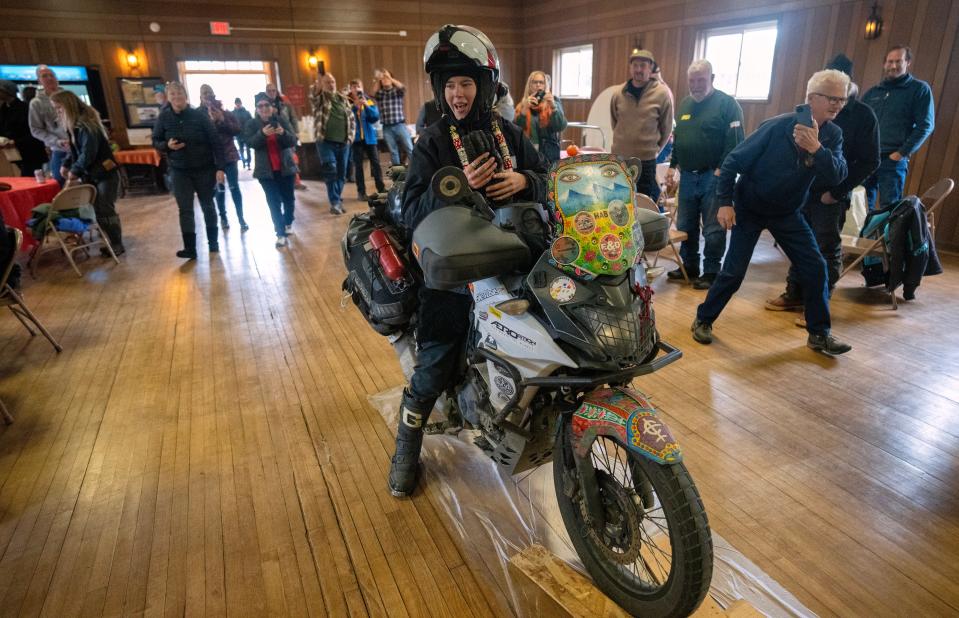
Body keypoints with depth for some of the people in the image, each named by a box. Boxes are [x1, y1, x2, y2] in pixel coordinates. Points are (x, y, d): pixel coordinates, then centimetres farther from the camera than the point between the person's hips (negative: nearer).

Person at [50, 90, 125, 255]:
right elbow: (75, 149, 19)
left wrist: (75, 171, -16)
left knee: (105, 210, -4)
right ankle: (111, 242, 15)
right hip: (91, 174, 9)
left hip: (105, 173, -9)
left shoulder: (86, 123, -17)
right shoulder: (73, 124, 11)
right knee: (99, 210, 8)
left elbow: (88, 152, -21)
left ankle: (117, 245, 6)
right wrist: (66, 164, 6)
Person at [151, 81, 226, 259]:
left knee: (208, 206, 12)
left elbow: (215, 142, -9)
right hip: (179, 171, 1)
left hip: (204, 168, -1)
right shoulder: (163, 117, -2)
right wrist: (167, 145, -18)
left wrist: (220, 167, -15)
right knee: (185, 210, -3)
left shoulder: (200, 115, -8)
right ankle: (190, 248, -2)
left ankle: (213, 241, 27)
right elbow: (156, 141, 6)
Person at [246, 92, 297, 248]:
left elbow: (293, 142, -8)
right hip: (266, 170, -1)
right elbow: (250, 143, -15)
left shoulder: (281, 120, 0)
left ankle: (288, 223, 38)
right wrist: (262, 133, -33)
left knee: (288, 198, 14)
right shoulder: (252, 124, -1)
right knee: (274, 202, -4)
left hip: (285, 167, 1)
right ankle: (280, 233, -1)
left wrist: (283, 133, -29)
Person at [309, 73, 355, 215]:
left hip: (343, 142, 4)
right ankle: (335, 202, -10)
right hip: (326, 142, -4)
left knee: (341, 173, 7)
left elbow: (351, 119, 17)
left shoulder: (343, 99, 14)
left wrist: (350, 136, 6)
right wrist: (318, 82, -41)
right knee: (331, 171, -13)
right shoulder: (319, 98, 2)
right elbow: (313, 94, -23)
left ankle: (337, 200, 19)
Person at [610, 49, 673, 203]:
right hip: (618, 158, 3)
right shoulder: (619, 94, 1)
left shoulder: (662, 94, -7)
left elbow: (666, 128, 2)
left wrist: (654, 149, 7)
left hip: (646, 161, -3)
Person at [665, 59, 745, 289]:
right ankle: (689, 266, 25)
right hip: (688, 176, 6)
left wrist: (722, 172, -18)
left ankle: (711, 272, 9)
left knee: (713, 229, -1)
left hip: (713, 176, -6)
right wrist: (672, 167, 13)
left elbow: (735, 142, -12)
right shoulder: (684, 104, 14)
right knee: (685, 226, 12)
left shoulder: (727, 104, -6)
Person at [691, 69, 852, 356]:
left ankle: (819, 334, 15)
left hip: (787, 213, 5)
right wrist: (725, 202, -22)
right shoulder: (777, 127, -20)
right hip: (749, 209, -5)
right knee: (734, 271, -8)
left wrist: (816, 148, -36)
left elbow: (837, 176, -20)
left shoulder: (832, 135, -6)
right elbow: (732, 162, -16)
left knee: (815, 267, 1)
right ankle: (703, 320, 12)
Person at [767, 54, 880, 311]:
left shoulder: (863, 115, -4)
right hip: (803, 190, 4)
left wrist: (838, 191, -12)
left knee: (827, 250, 2)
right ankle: (795, 293, 25)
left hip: (832, 196, -4)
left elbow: (869, 162, -5)